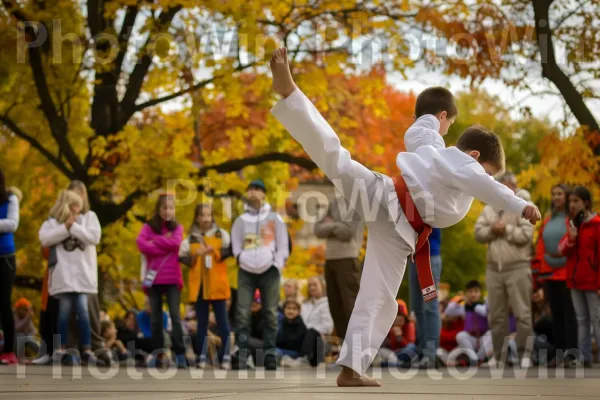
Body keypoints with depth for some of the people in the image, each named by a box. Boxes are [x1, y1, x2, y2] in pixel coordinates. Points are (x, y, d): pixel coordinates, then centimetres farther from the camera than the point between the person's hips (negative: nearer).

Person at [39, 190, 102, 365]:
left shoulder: (89, 217, 8)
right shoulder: (53, 222, 6)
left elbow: (94, 237, -6)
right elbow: (45, 239, -11)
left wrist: (74, 226, -8)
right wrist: (66, 227, -13)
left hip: (82, 274, 1)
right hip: (63, 274, -1)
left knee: (83, 311, -2)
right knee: (64, 311, 1)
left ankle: (87, 351, -2)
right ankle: (61, 350, 6)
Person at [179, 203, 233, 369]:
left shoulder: (222, 234, 7)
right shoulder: (190, 239, 9)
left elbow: (229, 251, -3)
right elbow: (182, 257, 6)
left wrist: (214, 251, -16)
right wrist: (194, 255, -11)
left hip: (217, 284, -1)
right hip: (198, 284, 1)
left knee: (222, 320, -1)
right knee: (202, 321, 4)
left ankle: (225, 356, 1)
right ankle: (201, 357, 7)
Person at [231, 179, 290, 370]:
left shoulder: (275, 218, 7)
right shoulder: (241, 220, 11)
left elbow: (283, 245, 5)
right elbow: (236, 246, 10)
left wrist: (277, 265, -6)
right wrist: (242, 259, -6)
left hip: (269, 270, -1)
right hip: (247, 271, 1)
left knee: (270, 313, -1)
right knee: (242, 313, -9)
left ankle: (270, 354, 4)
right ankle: (242, 354, -11)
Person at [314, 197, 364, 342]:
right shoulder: (335, 204, 16)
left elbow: (347, 231, -13)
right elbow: (318, 229, 7)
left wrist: (331, 225, 2)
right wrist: (335, 227, -9)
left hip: (347, 260, -7)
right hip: (330, 259, 7)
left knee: (351, 305, -11)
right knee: (336, 306, 9)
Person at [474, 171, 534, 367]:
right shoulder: (489, 209, 13)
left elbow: (527, 234, -16)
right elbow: (478, 233, 5)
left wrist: (506, 229, -12)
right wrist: (492, 230, -12)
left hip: (517, 269, -6)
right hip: (494, 269, 6)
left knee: (522, 313, -6)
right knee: (496, 316, 9)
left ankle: (524, 354, -2)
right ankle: (499, 357, 17)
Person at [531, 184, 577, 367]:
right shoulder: (547, 221, 14)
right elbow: (540, 247, 13)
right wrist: (538, 271, 8)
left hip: (567, 274, -6)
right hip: (549, 273, 6)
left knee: (569, 313, -3)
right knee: (556, 313, 8)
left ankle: (571, 354, -1)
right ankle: (559, 352, 12)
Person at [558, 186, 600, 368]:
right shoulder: (573, 225, 13)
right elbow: (562, 250, 8)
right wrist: (571, 238, -13)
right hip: (575, 281, 7)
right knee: (581, 320, 8)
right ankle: (584, 358, 11)